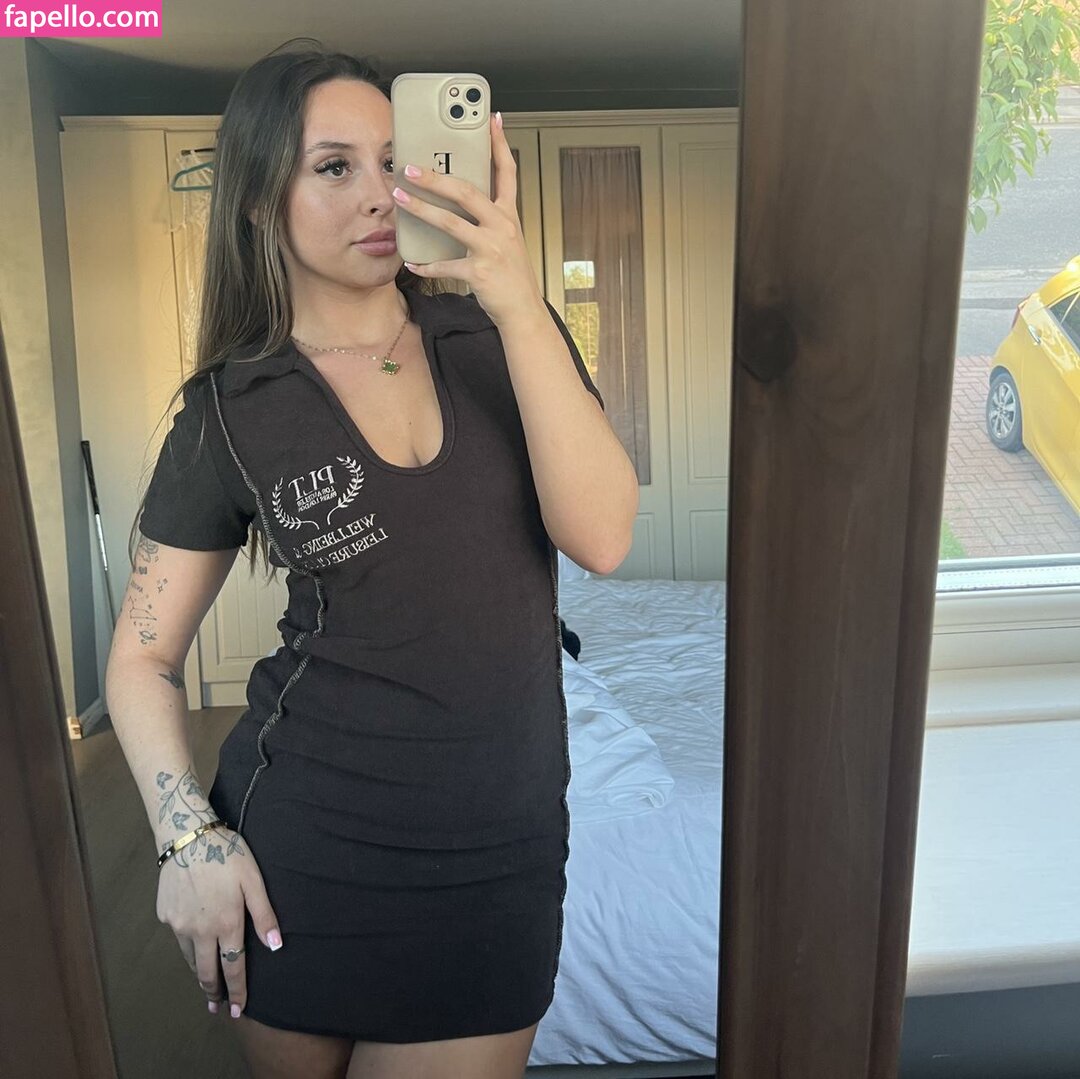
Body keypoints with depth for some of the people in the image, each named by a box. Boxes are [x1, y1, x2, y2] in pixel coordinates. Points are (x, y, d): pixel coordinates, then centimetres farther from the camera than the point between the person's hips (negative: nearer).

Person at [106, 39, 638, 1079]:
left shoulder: (498, 333, -3)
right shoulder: (229, 412, -4)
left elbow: (601, 539, -17)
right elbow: (143, 658, 2)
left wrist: (519, 301, -24)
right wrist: (187, 835, -12)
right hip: (298, 851, 0)